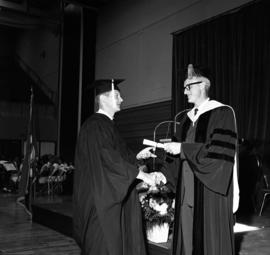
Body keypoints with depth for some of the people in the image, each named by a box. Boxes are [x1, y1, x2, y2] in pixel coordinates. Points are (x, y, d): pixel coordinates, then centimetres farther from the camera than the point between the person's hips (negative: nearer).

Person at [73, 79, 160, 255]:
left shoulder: (107, 125, 17)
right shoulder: (95, 125, -14)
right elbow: (108, 158, -24)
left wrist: (137, 156, 9)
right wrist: (141, 174, -23)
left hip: (113, 197, 10)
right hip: (101, 197, -10)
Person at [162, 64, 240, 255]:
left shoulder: (222, 113, -7)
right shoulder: (186, 118, 13)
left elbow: (219, 153, -17)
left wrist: (183, 149, -17)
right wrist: (164, 173, 1)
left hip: (211, 189, -6)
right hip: (188, 190, 6)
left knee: (211, 237, 2)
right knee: (188, 235, 9)